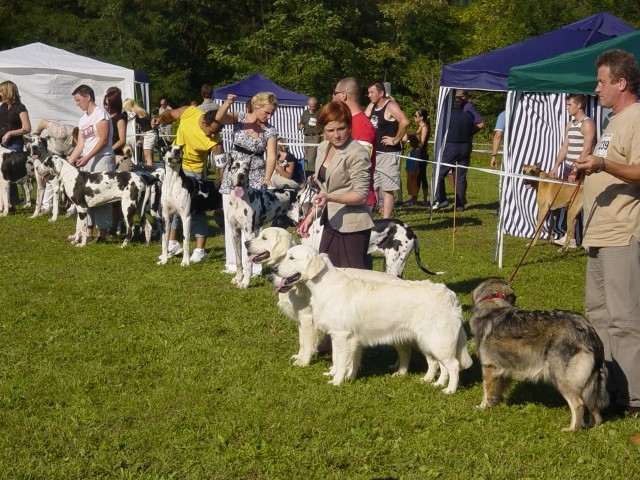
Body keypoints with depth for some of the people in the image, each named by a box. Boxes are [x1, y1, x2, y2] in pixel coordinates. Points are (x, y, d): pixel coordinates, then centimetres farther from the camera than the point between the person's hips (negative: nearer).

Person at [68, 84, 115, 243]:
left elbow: (103, 140, -14)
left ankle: (103, 233, -7)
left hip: (102, 159, -8)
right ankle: (88, 231, 8)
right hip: (87, 161, 8)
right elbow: (80, 145, 14)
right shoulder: (82, 120, 18)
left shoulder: (100, 113, -7)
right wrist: (68, 162, 4)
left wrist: (87, 157, -18)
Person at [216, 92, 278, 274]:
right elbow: (219, 118, -20)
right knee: (231, 219, 5)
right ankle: (233, 262, 15)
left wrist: (267, 178, -27)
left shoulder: (270, 130, -4)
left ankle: (252, 264, -1)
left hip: (255, 179, -1)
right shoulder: (239, 118, -3)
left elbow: (271, 157, -11)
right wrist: (227, 103, -40)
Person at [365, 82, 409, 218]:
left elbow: (404, 122, -28)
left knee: (387, 190, -6)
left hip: (388, 154, -9)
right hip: (374, 153, 9)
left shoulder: (390, 106, -13)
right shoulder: (372, 106, 12)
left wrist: (396, 140, -22)